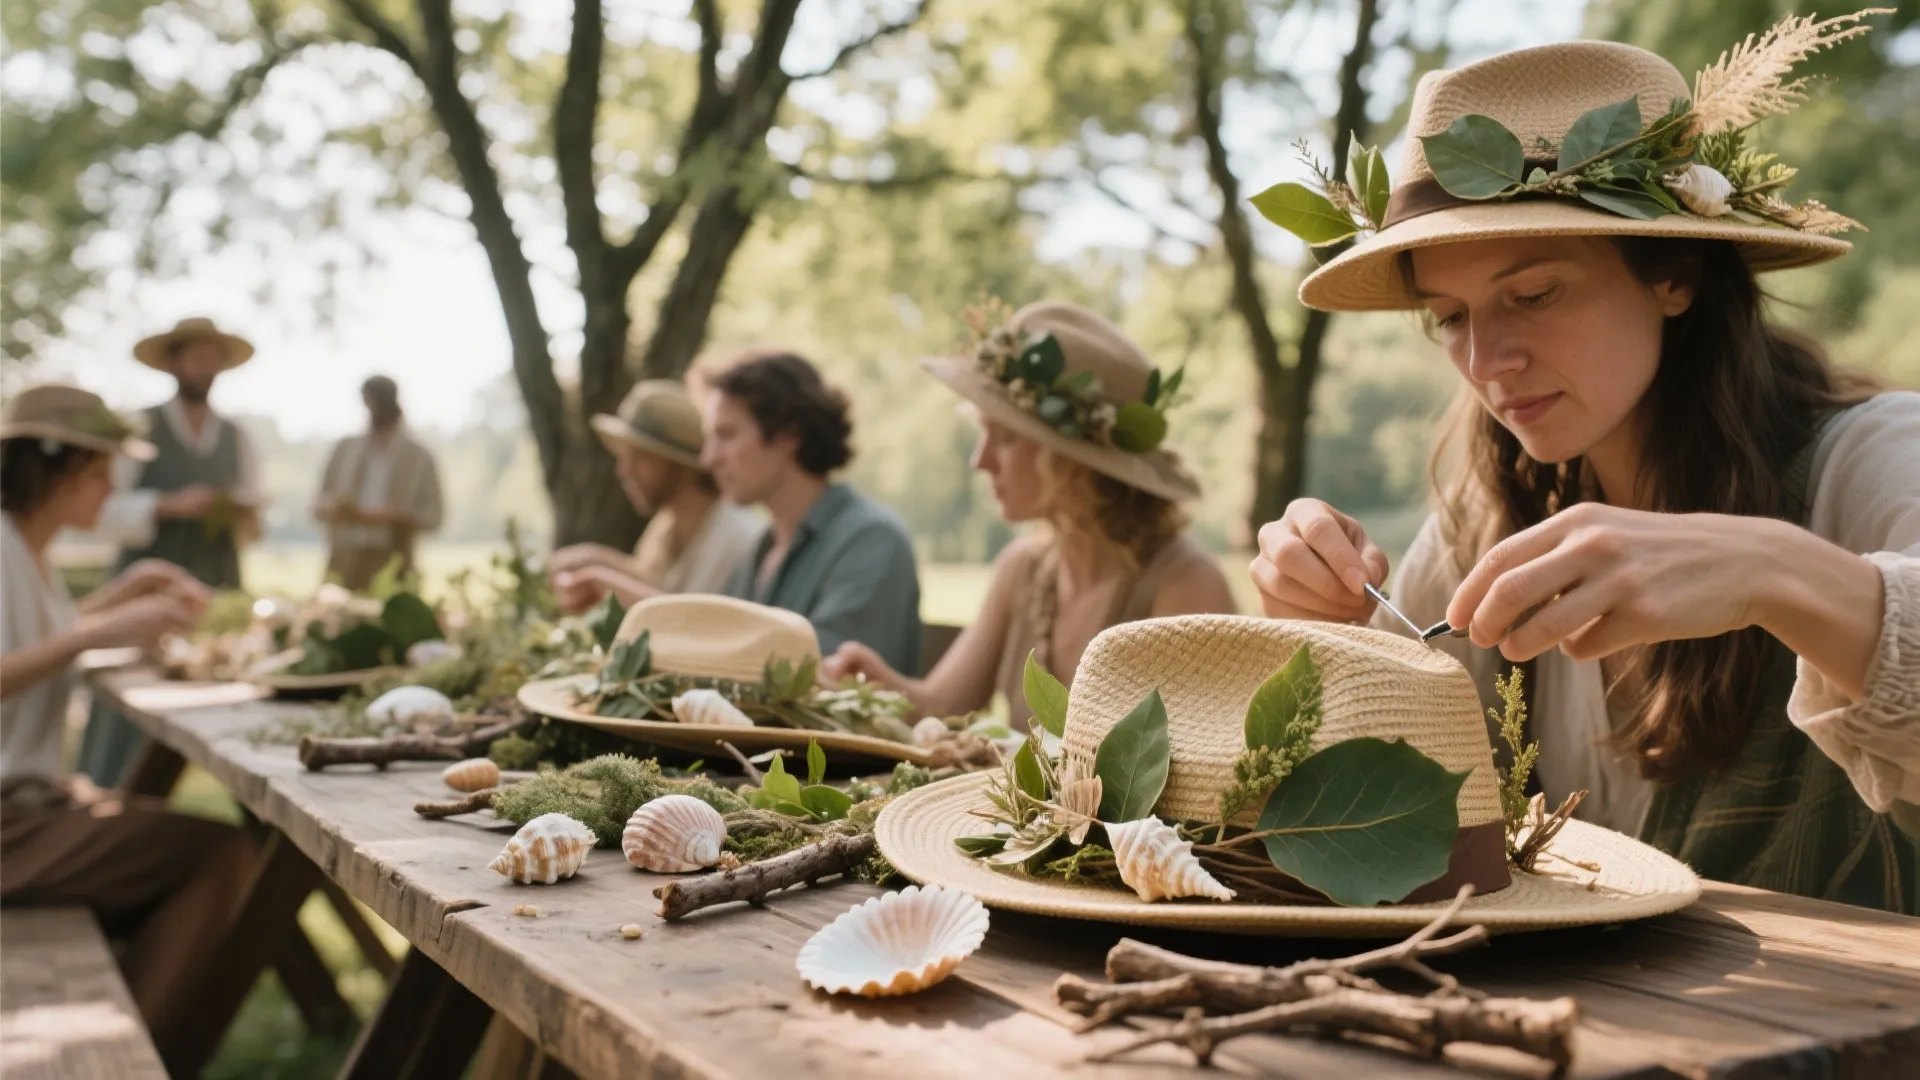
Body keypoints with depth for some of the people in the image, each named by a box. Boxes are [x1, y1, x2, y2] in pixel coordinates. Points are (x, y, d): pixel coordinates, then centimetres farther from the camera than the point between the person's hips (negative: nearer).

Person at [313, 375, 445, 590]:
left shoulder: (418, 458, 4)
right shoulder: (345, 449, 13)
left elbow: (432, 516, 1)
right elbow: (320, 503, 16)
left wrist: (388, 515, -15)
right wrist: (334, 510, -7)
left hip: (391, 566, -3)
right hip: (344, 562, 3)